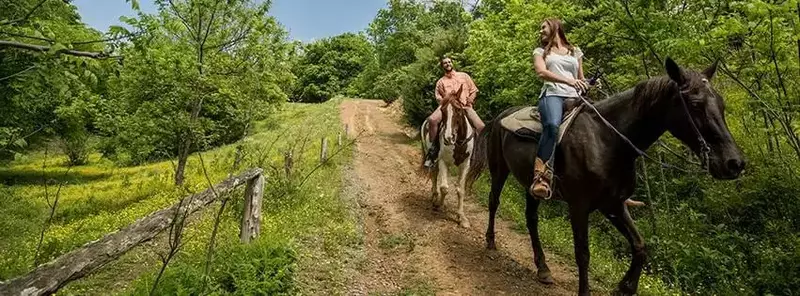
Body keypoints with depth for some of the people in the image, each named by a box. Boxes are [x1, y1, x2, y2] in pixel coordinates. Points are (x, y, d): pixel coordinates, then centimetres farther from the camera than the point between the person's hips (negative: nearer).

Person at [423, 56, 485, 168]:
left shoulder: (464, 76, 19)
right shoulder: (440, 82, 18)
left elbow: (473, 91, 17)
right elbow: (438, 97, 16)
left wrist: (469, 101, -2)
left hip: (465, 106, 0)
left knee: (482, 127, -23)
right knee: (432, 120, -32)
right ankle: (433, 148, -22)